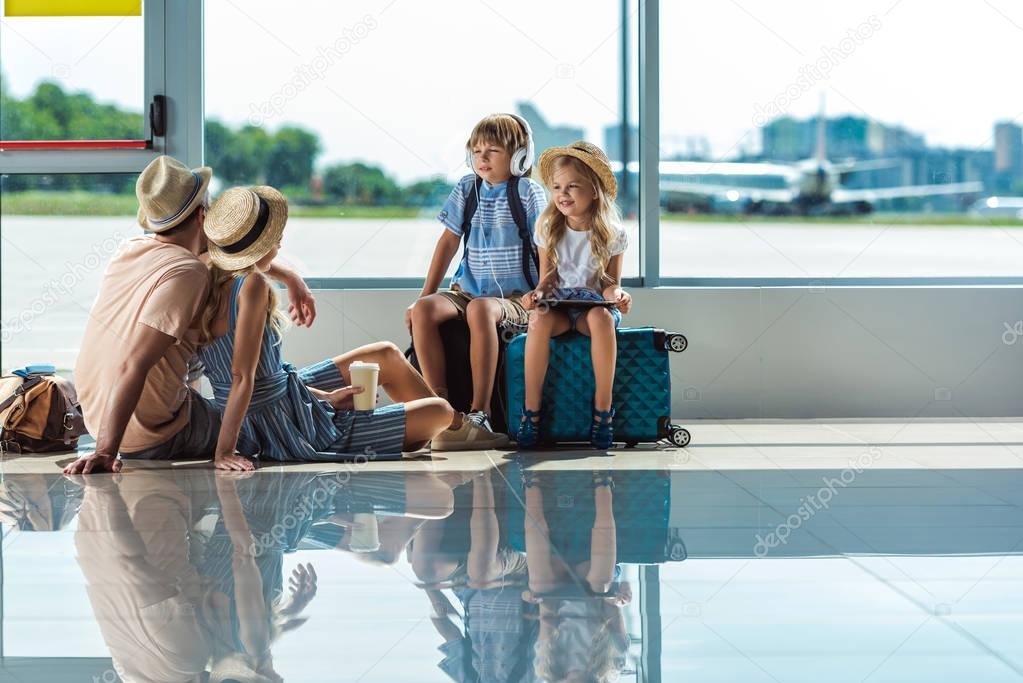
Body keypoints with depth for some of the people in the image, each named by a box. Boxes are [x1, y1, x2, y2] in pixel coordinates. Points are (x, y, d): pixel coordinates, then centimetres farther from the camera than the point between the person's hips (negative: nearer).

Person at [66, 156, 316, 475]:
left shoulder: (132, 249, 0)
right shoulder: (185, 273, -25)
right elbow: (134, 365, -32)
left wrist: (287, 276, 19)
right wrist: (106, 451, -33)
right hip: (153, 439, -8)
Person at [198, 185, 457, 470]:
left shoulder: (210, 282, 1)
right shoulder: (252, 285, -26)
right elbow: (242, 378, -29)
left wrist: (324, 397, 6)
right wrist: (224, 451, -28)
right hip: (293, 435, -10)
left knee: (388, 355, 27)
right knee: (440, 412, -2)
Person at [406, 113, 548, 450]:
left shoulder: (528, 193, -2)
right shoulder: (466, 189, 10)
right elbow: (448, 242, 13)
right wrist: (424, 295, 8)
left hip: (515, 296, -5)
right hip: (467, 291, 5)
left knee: (480, 308, -39)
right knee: (423, 310, -25)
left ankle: (479, 415, -41)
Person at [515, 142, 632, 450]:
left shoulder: (611, 233, -1)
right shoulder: (549, 230, 3)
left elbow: (611, 283, 2)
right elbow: (547, 278, 6)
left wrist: (616, 295, -22)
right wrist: (538, 293, -17)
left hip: (593, 304, -1)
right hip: (558, 304, 1)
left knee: (602, 317, -39)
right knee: (540, 319, -35)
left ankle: (603, 408, -30)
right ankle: (531, 409, -30)